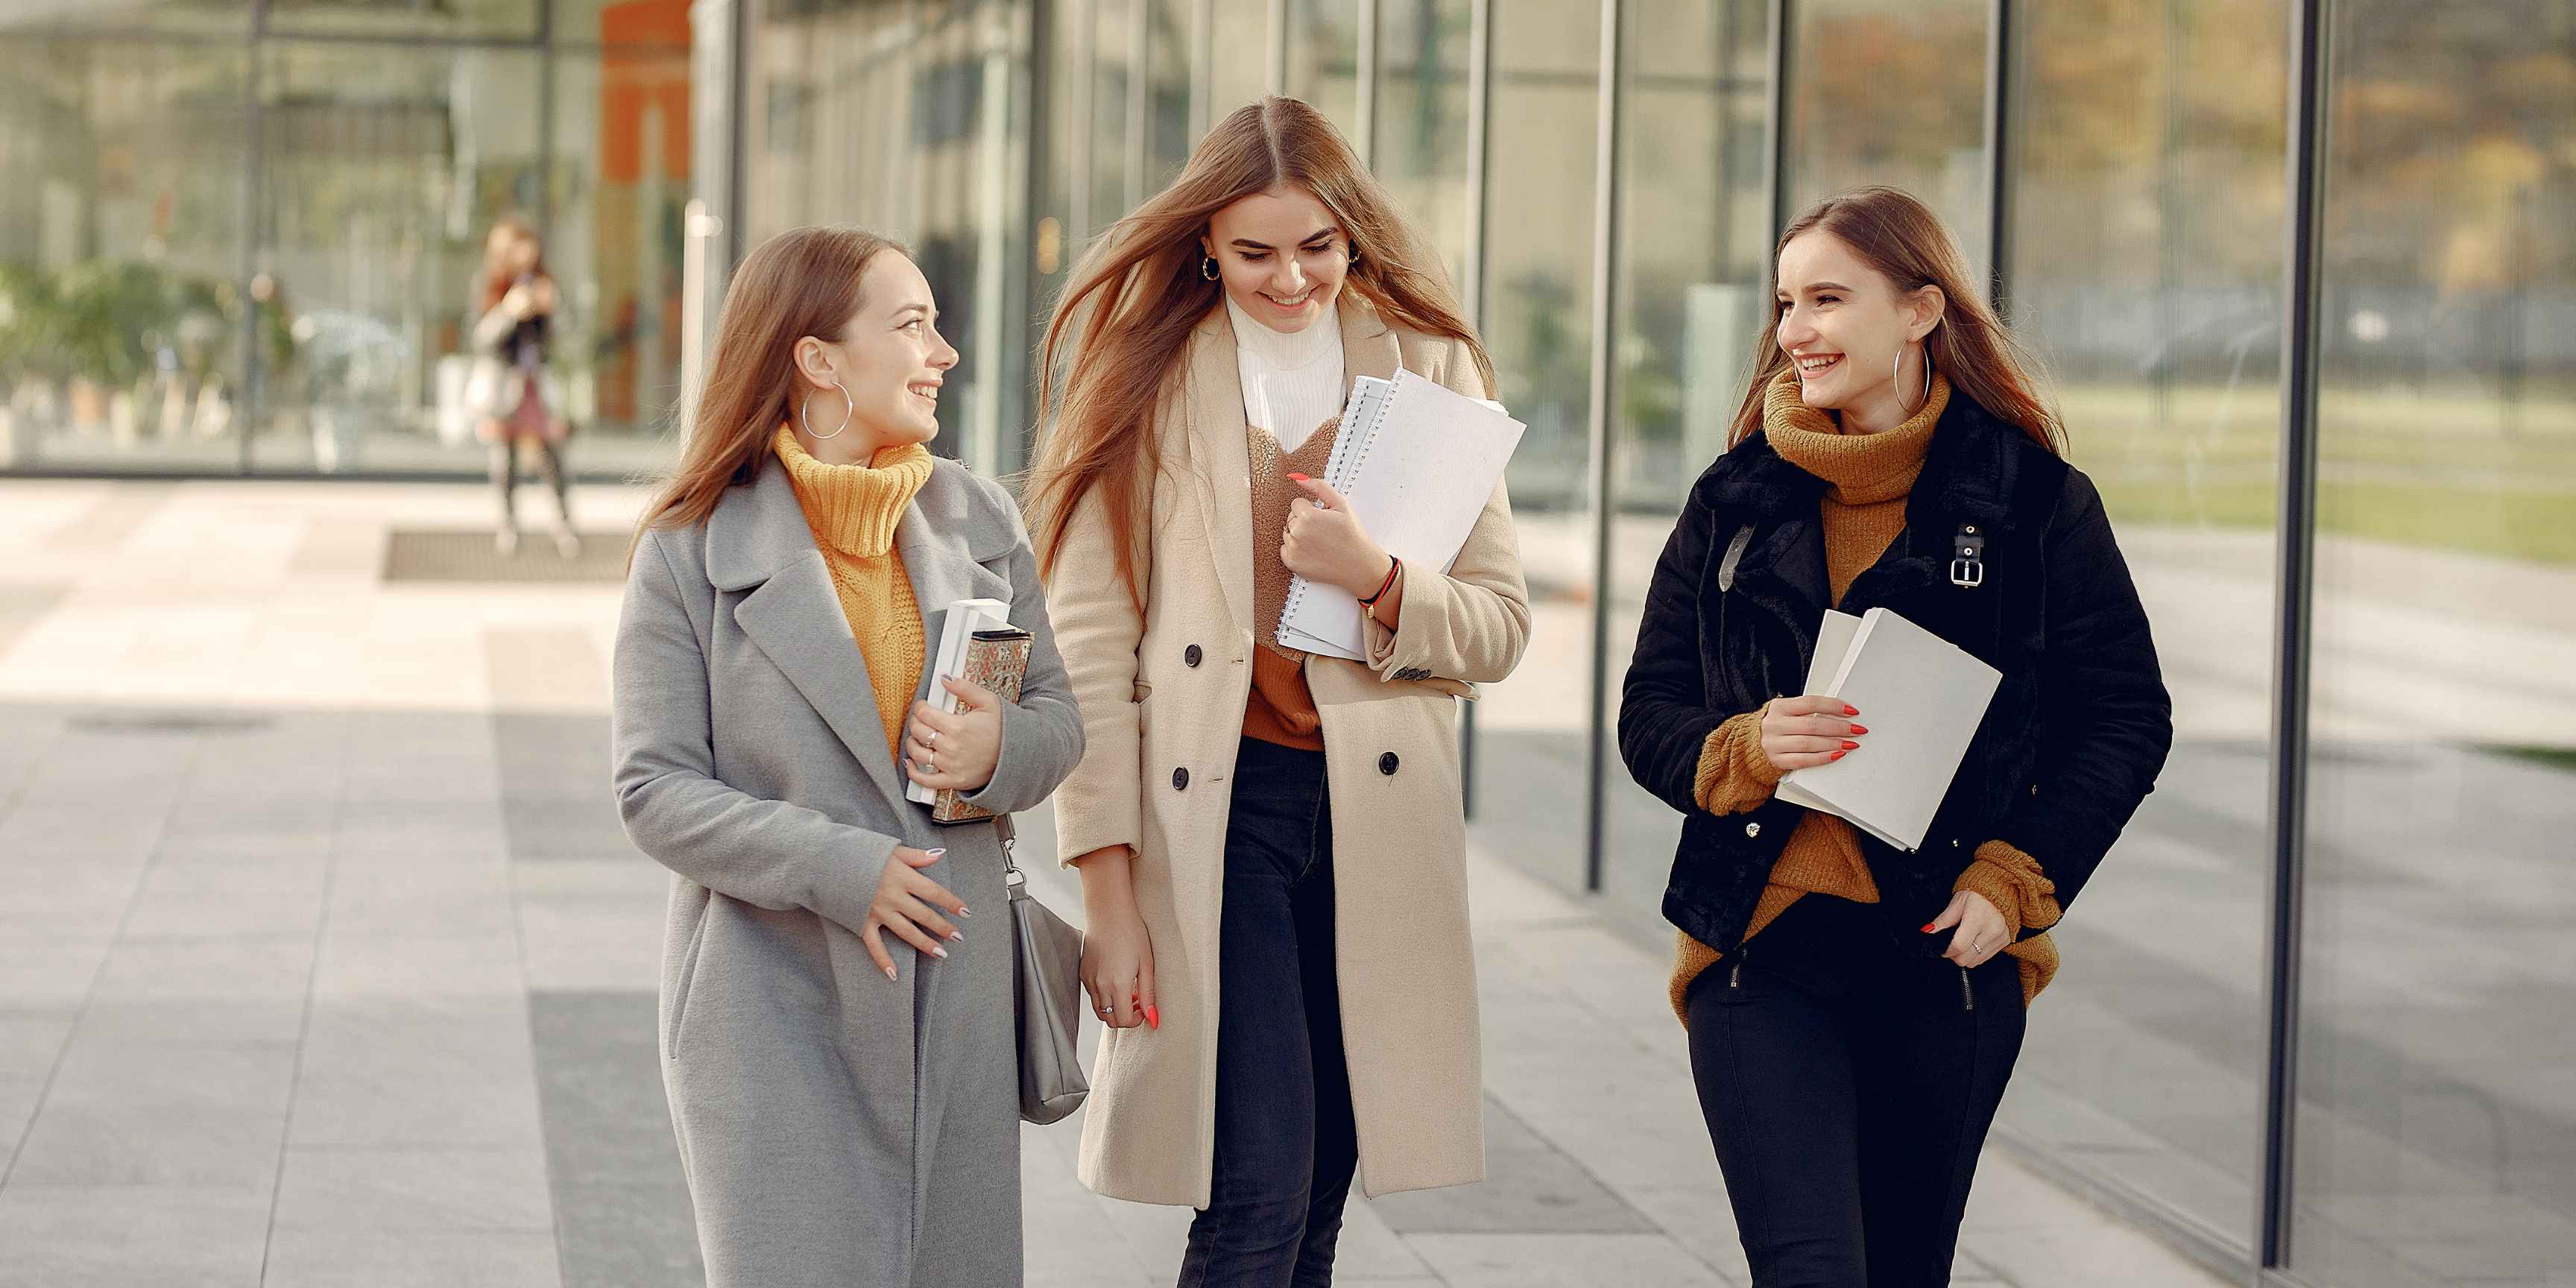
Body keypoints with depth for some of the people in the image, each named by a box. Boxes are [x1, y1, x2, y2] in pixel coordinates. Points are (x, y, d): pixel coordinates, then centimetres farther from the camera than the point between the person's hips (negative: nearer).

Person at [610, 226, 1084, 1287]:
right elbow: (655, 791, -8)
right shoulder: (692, 551, -5)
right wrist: (837, 869, -18)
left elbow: (1057, 713, 13)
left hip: (959, 996, 4)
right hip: (774, 1009, -4)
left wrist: (1000, 751, -11)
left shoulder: (978, 521, 8)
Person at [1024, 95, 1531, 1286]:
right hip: (1211, 806, -3)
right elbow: (1089, 639, -2)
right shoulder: (1146, 379, 2)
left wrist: (1376, 581, -13)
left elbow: (1499, 627, 8)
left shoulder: (1433, 369, 9)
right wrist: (1107, 884, -8)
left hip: (1376, 811, 3)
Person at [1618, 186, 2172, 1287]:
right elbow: (1648, 715, 10)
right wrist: (1743, 752, -12)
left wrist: (2013, 879, -7)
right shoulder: (1736, 501, 8)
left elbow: (2128, 720, 4)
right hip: (1762, 948, 1)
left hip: (1946, 957, 0)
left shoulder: (2035, 501, 1)